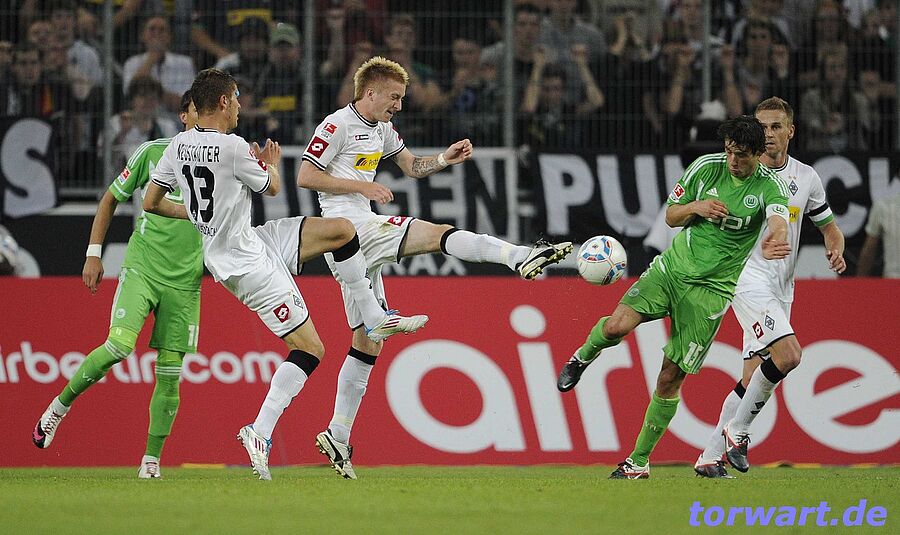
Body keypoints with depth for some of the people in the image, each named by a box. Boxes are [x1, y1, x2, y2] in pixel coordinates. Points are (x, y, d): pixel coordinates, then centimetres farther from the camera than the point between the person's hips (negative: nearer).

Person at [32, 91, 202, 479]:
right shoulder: (153, 152, 0)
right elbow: (110, 199, 10)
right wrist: (94, 254, 5)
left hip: (185, 282, 2)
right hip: (141, 268, -2)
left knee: (170, 374, -2)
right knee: (120, 344, -22)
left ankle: (151, 460, 9)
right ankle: (60, 405, 0)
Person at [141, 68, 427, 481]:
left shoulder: (178, 146, 2)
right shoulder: (233, 148, -21)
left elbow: (151, 202, 8)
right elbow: (272, 188, -4)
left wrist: (194, 213, 23)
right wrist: (272, 165, 19)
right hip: (250, 263, -9)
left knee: (342, 229, 9)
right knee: (308, 348, -5)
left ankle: (375, 319, 18)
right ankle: (260, 433, -9)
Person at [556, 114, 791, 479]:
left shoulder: (770, 187, -10)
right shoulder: (706, 167, -2)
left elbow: (779, 224, -31)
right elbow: (671, 216, 8)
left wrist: (774, 243, -55)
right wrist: (695, 207, -15)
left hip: (712, 288, -2)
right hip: (672, 267, 2)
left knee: (670, 378, -3)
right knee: (617, 325, -24)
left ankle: (640, 461, 11)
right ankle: (583, 357, 12)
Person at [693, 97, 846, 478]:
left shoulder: (807, 177, 10)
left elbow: (828, 226, 21)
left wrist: (836, 248, -1)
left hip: (781, 288, 6)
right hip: (747, 276, -6)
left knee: (753, 379, 3)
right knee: (788, 354, -24)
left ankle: (710, 457, 10)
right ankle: (737, 428, -9)